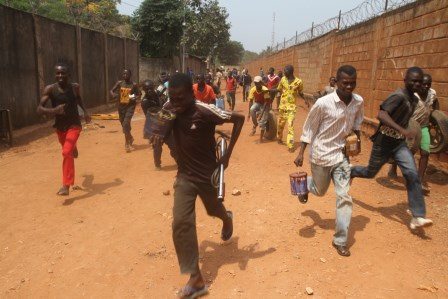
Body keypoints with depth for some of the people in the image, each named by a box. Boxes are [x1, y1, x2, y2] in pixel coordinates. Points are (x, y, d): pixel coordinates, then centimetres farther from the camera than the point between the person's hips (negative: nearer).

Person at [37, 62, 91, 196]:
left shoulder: (75, 87, -9)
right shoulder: (50, 89, -13)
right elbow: (39, 109, -19)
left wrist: (85, 111, 6)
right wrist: (53, 110, -36)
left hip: (74, 125, -2)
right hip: (60, 126, 2)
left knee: (67, 152, -20)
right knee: (68, 150, 24)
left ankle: (66, 186, -15)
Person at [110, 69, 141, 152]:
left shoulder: (134, 85, -4)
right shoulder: (119, 83, 1)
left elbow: (138, 94, 6)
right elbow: (112, 91, 3)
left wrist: (135, 98, -16)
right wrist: (113, 95, -20)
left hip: (130, 106, -4)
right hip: (121, 106, 4)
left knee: (126, 124, -17)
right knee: (124, 125, 14)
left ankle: (127, 144, -7)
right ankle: (130, 138, 40)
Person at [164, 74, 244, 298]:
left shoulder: (205, 112, -23)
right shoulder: (171, 109, -7)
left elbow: (239, 119, -15)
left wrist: (227, 155, -16)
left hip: (207, 174, -3)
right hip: (184, 175, 3)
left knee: (214, 210, 22)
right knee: (181, 223, -8)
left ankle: (227, 218, 62)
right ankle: (196, 279, 2)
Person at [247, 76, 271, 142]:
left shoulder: (265, 90, -29)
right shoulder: (253, 90, -20)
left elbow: (266, 102, -26)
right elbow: (250, 101, -12)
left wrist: (261, 113, -33)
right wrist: (249, 113, -14)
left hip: (265, 104, -3)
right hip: (257, 103, 3)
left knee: (262, 121, -14)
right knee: (252, 109, -33)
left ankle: (261, 138, 2)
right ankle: (255, 124, -10)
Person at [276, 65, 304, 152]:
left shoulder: (298, 82, -9)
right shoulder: (283, 79, -1)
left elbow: (300, 93, 5)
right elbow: (279, 90, 9)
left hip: (291, 107, -3)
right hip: (282, 105, 4)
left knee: (290, 126, -11)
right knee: (280, 124, 16)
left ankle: (290, 146, -9)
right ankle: (279, 138, 40)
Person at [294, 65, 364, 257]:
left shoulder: (359, 102, -6)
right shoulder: (323, 103, -20)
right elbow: (309, 128, -9)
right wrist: (301, 153, -10)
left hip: (341, 154, 3)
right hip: (321, 154, -3)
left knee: (344, 196, -2)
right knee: (319, 191, 16)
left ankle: (340, 241, 10)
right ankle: (304, 184, 54)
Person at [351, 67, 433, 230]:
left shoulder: (414, 99, 7)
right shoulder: (399, 96, -20)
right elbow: (381, 114, -36)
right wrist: (402, 130, -43)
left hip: (399, 143, 7)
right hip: (384, 142, -6)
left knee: (412, 175, -10)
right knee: (370, 173, 12)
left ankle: (417, 217, -7)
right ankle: (350, 172, 47)